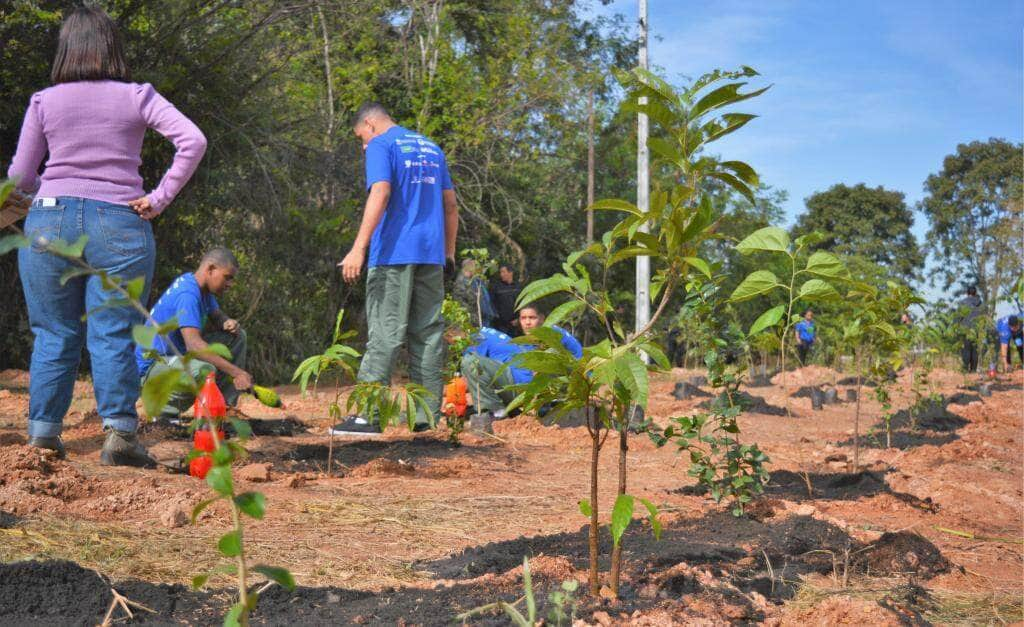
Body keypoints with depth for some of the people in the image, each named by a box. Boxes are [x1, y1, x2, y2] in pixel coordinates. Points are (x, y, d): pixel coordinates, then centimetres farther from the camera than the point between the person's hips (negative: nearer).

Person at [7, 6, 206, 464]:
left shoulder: (44, 102, 5)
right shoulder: (137, 97, 2)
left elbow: (19, 178, 6)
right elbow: (193, 141, -9)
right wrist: (159, 199, -6)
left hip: (50, 222, 1)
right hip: (121, 226, -1)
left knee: (53, 335, 9)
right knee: (114, 335, 1)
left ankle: (42, 434, 11)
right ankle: (120, 431, -6)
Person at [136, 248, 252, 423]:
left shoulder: (202, 287, 5)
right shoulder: (187, 294, -25)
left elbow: (216, 315, 19)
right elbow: (193, 344, -36)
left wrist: (228, 322, -7)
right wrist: (235, 371, -40)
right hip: (152, 365, -10)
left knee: (236, 336, 7)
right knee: (203, 370, -39)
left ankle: (223, 406, 2)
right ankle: (167, 411, -12)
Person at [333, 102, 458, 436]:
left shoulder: (381, 146, -2)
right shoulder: (431, 147, 20)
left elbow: (380, 194, -17)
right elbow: (451, 204, 20)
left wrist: (358, 248, -21)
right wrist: (449, 252, 25)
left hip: (395, 252, -6)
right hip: (431, 254, 6)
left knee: (385, 333, -7)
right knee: (429, 333, 7)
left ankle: (369, 415, -8)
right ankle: (426, 415, 8)